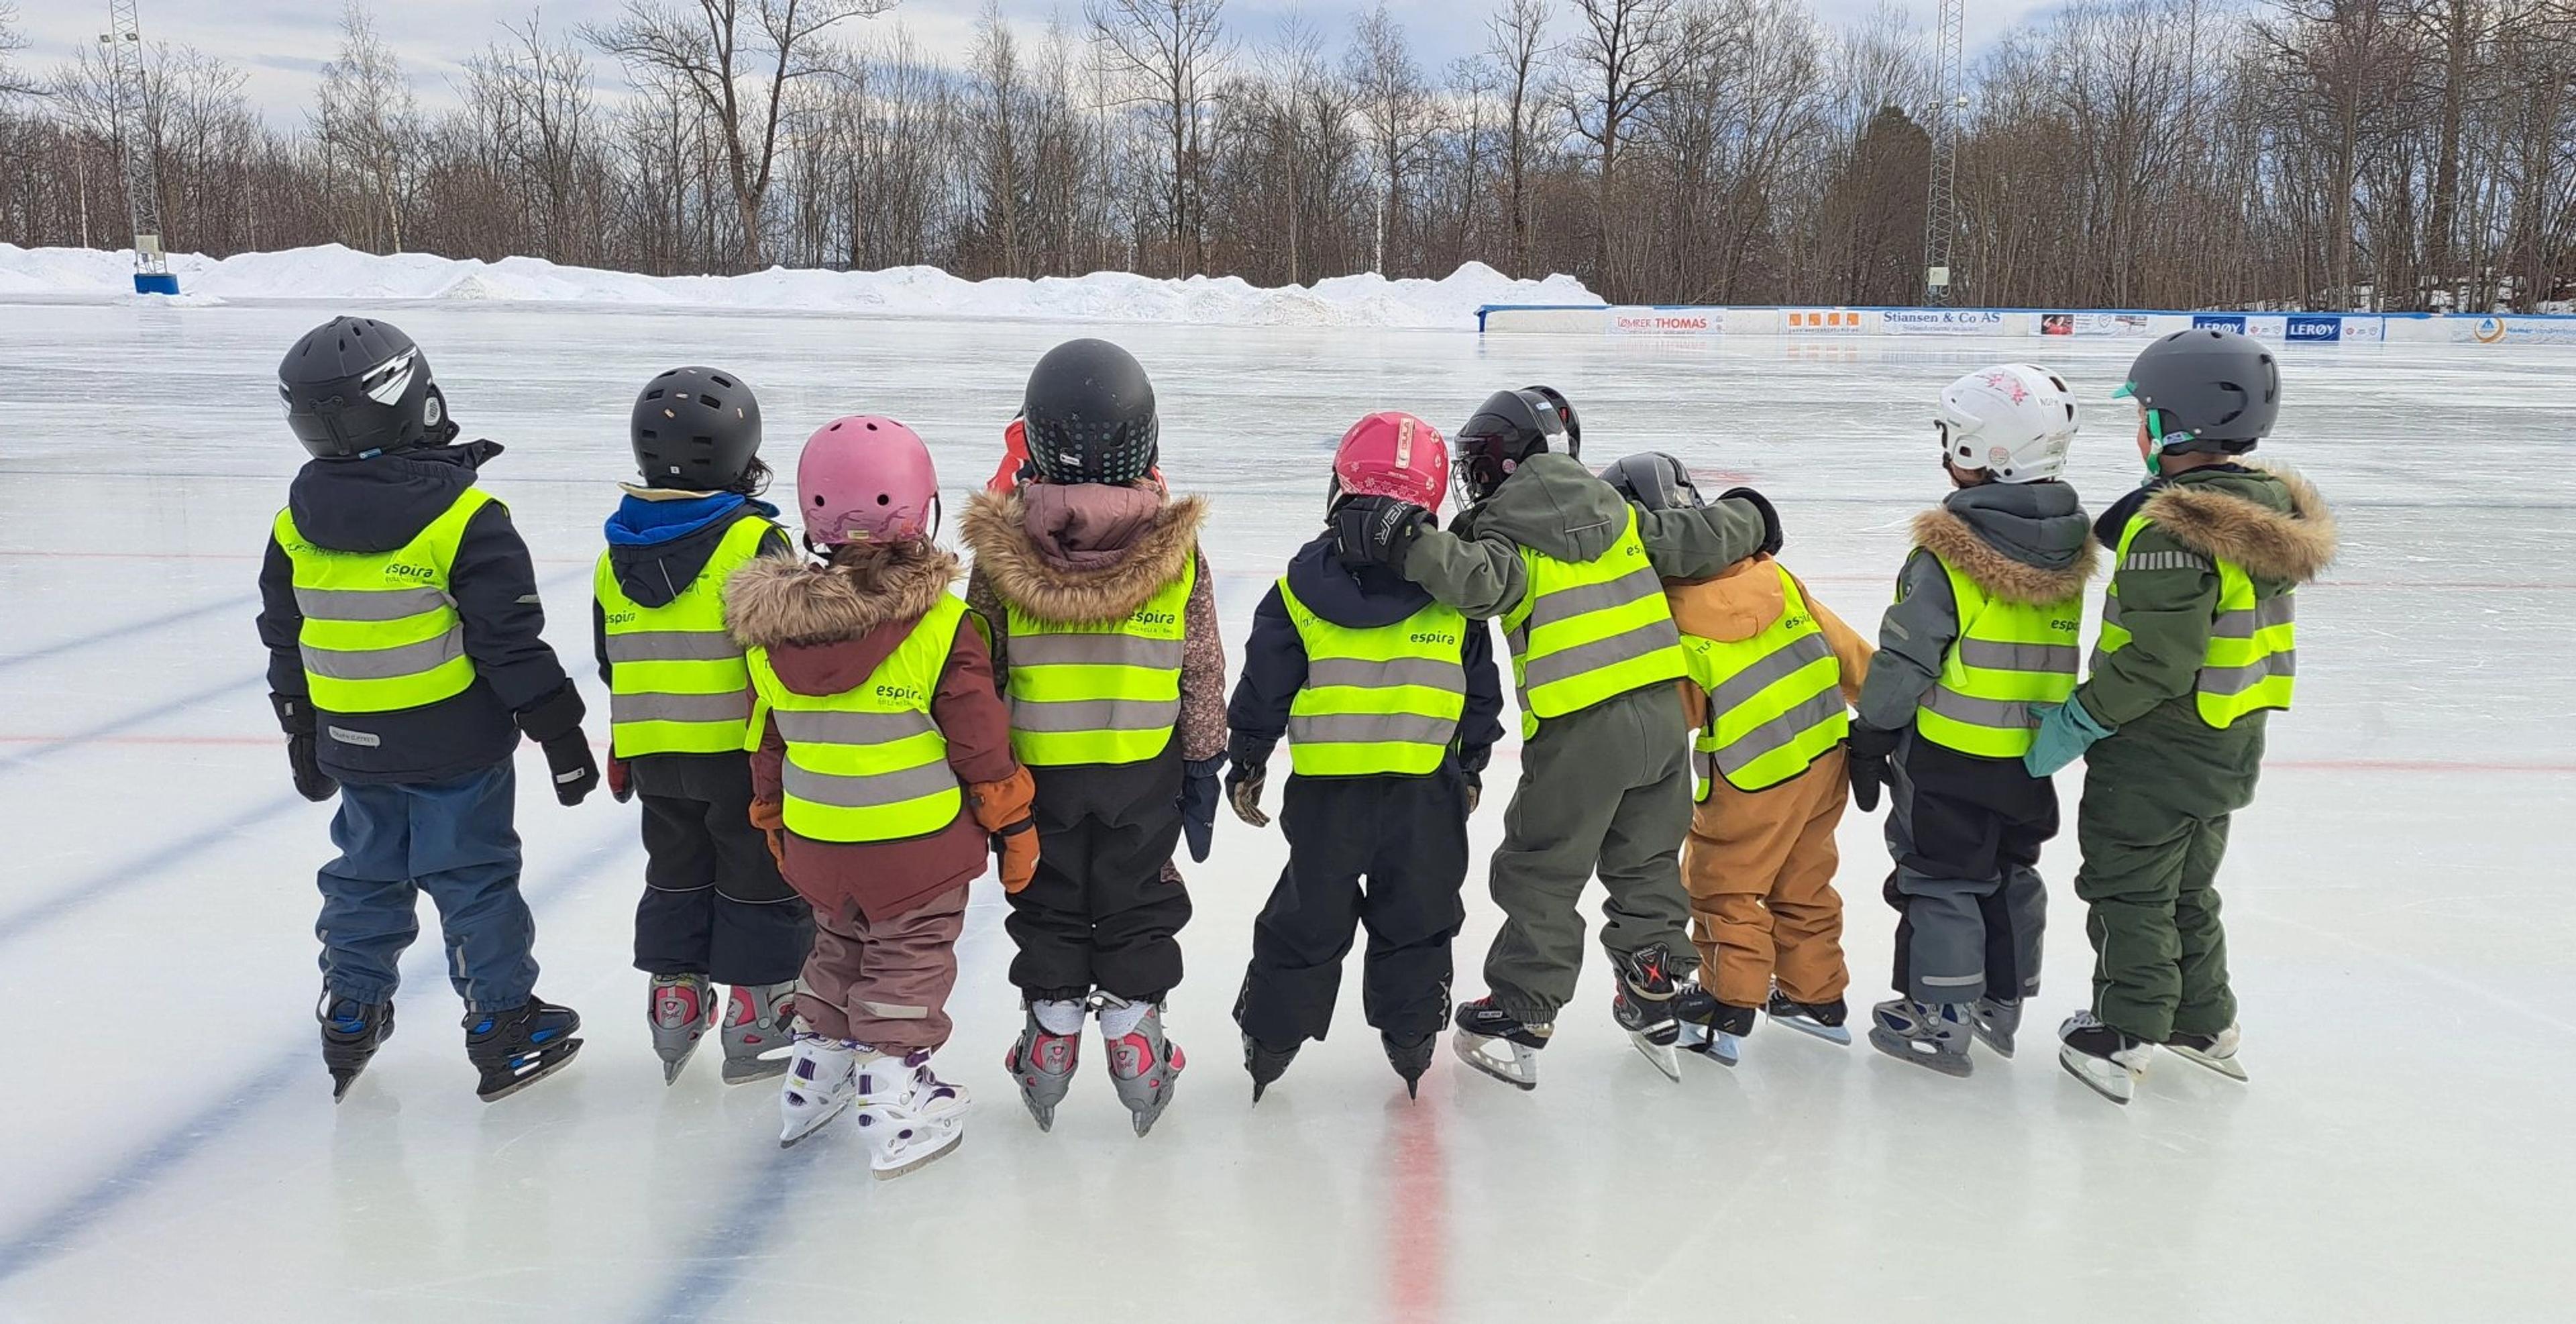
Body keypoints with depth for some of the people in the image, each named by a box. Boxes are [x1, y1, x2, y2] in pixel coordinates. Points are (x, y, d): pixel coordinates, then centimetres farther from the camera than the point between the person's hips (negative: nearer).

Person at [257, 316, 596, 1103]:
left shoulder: (297, 521, 0)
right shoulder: (462, 516, -18)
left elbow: (283, 641, 9)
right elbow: (512, 642, -17)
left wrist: (304, 740, 22)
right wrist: (560, 735, -8)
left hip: (353, 745, 5)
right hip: (456, 743, -5)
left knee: (364, 875, 19)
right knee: (473, 879, 5)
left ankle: (350, 1018, 30)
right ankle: (504, 1030, 14)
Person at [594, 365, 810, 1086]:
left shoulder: (618, 552, 4)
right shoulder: (752, 542, -16)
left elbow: (612, 659, 13)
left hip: (655, 754, 6)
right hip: (742, 753, -5)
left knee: (676, 875, 21)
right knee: (758, 881, 6)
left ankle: (674, 999, 27)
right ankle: (756, 1022, 13)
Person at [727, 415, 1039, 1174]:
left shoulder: (771, 628, -5)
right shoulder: (941, 627, -19)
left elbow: (766, 745, 6)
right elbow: (982, 747, -13)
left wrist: (774, 824, 20)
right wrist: (1013, 829, 0)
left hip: (816, 848, 5)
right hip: (920, 850, -4)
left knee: (838, 949, 25)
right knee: (907, 964, 10)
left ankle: (814, 1079, 36)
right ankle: (894, 1110, 14)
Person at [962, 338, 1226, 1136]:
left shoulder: (1001, 548, -11)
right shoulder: (1177, 547, -11)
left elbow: (979, 670, -3)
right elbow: (1202, 673, -4)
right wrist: (1204, 768, 7)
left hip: (1039, 771, 1)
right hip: (1145, 774, 0)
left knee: (1049, 905, 17)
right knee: (1136, 906, 14)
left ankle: (1049, 1044, 26)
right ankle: (1135, 1048, 20)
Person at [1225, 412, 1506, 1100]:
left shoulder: (1300, 584, -4)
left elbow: (1263, 685, -1)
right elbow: (1481, 688, 6)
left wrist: (1247, 761, 10)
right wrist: (1472, 762, 19)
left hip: (1325, 787, 0)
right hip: (1425, 786, 0)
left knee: (1307, 917, 12)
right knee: (1417, 916, 15)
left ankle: (1271, 1041, 22)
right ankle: (1411, 1036, 24)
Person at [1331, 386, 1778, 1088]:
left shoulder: (1507, 535, -7)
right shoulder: (1618, 514, 10)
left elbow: (1479, 581, -29)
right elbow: (1703, 541, 13)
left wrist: (1406, 539, -33)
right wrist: (1748, 516, 33)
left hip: (1578, 731, -6)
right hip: (1659, 715, 6)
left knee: (1541, 878, 6)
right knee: (1647, 865, 22)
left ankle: (1518, 1019, 12)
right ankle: (1658, 996, 27)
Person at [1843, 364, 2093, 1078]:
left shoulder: (1948, 555, -22)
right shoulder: (2067, 545, 0)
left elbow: (1904, 663, -18)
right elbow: (2053, 652, 10)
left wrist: (1871, 742, -6)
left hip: (1950, 756, -6)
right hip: (2031, 758, 7)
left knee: (1940, 880, 6)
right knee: (2011, 873, 20)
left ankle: (1940, 1019, 14)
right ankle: (2003, 1004, 33)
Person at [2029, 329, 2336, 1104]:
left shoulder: (2170, 532, -26)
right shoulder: (2273, 509, 2)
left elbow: (2153, 664, -27)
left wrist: (2074, 724, -18)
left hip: (2155, 753, -8)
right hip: (2229, 749, 8)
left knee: (2129, 895, 7)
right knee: (2188, 889, 24)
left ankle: (2123, 1040, 17)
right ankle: (2205, 1025, 36)